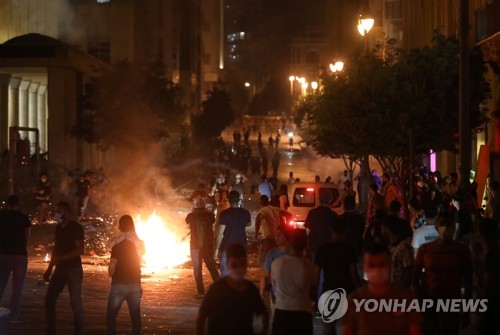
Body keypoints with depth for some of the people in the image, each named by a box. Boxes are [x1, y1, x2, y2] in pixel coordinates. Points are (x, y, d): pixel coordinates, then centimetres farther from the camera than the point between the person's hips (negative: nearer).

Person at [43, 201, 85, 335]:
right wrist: (49, 269, 16)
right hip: (60, 269, 7)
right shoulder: (58, 228, 12)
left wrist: (60, 258, -24)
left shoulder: (76, 227, -9)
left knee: (75, 302, -5)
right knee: (49, 299, 5)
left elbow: (80, 250, -17)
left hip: (73, 270, -7)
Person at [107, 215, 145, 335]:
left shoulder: (118, 245, -14)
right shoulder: (139, 244, 2)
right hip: (135, 283, 5)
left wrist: (112, 275, 5)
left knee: (111, 314, 5)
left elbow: (112, 267, -14)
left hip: (120, 284, -5)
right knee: (135, 314, 11)